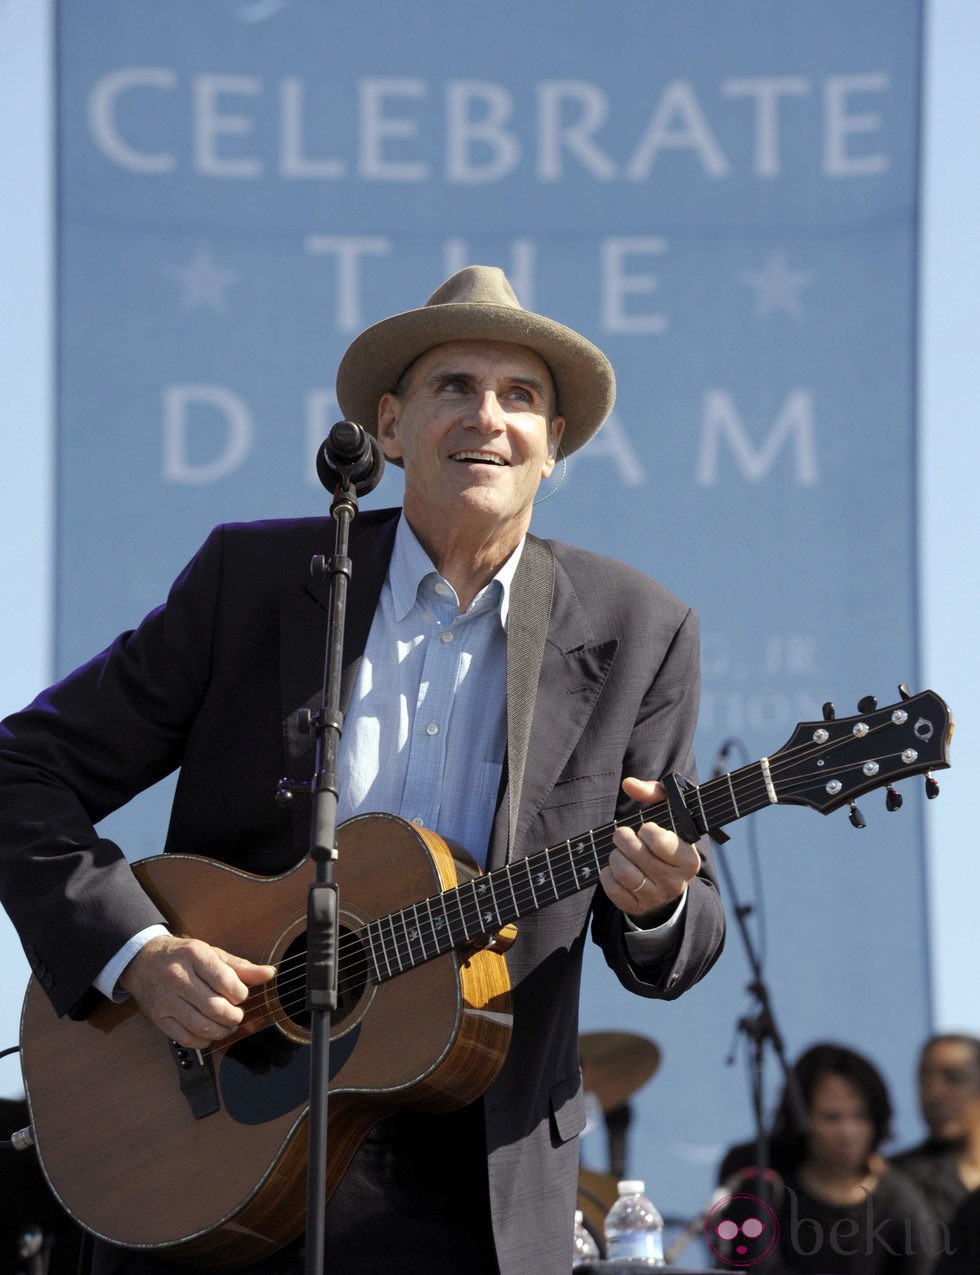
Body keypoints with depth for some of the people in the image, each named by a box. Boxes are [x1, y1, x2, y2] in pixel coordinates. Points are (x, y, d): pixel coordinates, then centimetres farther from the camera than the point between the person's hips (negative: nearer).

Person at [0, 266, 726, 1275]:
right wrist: (133, 953, -14)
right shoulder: (254, 576, 0)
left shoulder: (636, 635, 2)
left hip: (472, 1183, 0)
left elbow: (683, 950, 4)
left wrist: (654, 906, -20)